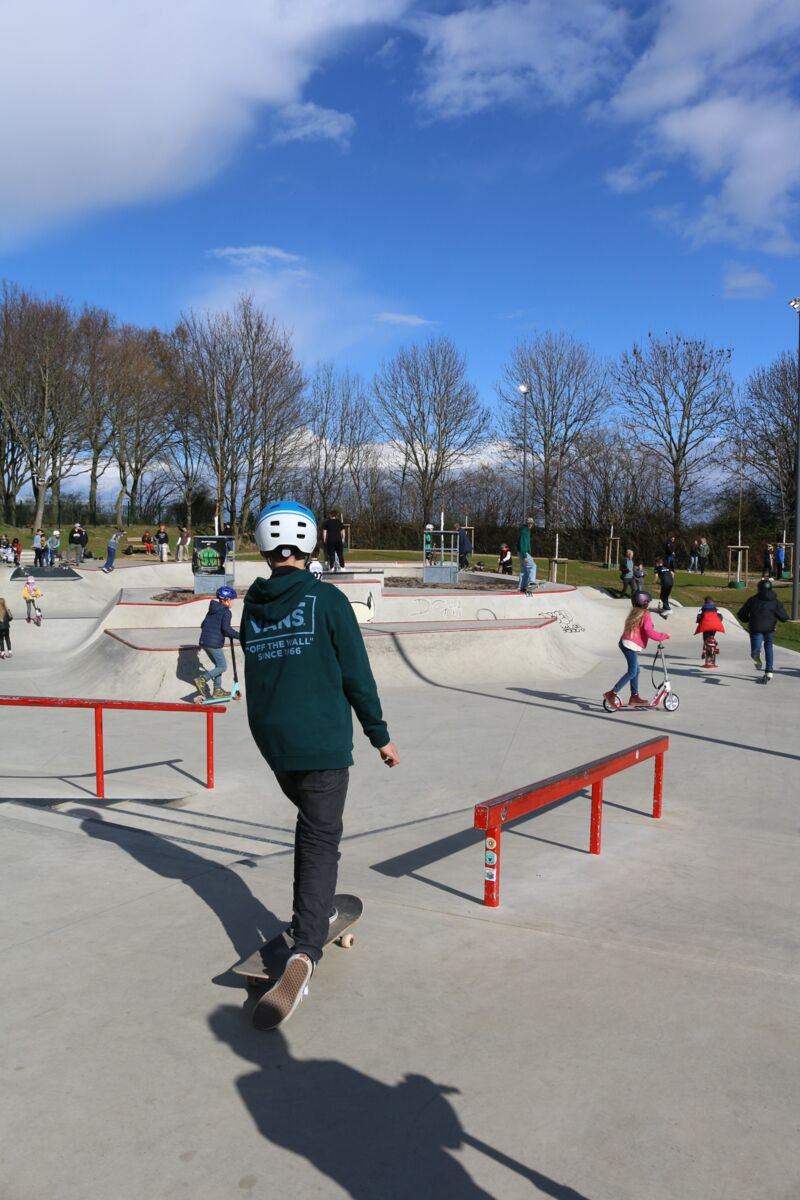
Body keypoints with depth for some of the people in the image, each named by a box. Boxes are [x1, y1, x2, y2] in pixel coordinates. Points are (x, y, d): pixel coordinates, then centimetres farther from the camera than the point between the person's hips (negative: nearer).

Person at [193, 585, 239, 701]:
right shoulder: (226, 612, -9)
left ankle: (217, 690, 18)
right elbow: (226, 628, -21)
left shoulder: (212, 610, 17)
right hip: (215, 643, -9)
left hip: (204, 641, 9)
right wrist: (238, 636, -17)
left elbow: (203, 625, 21)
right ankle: (202, 679, -14)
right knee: (222, 666, 1)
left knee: (218, 665, 19)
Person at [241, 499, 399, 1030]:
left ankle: (313, 912, 37)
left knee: (311, 824, 27)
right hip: (322, 741, -5)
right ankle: (304, 951, -17)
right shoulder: (326, 599, -10)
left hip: (272, 741, 6)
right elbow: (357, 676, -9)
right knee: (321, 842, -2)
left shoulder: (251, 605, 5)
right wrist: (380, 735, 2)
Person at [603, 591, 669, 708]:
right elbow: (649, 632, -21)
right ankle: (612, 694, -12)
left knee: (635, 671, 16)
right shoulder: (645, 615, -11)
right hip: (631, 646, -9)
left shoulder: (634, 612, 15)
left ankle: (634, 697, 19)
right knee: (632, 672, -7)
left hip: (625, 642, 9)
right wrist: (664, 636, -10)